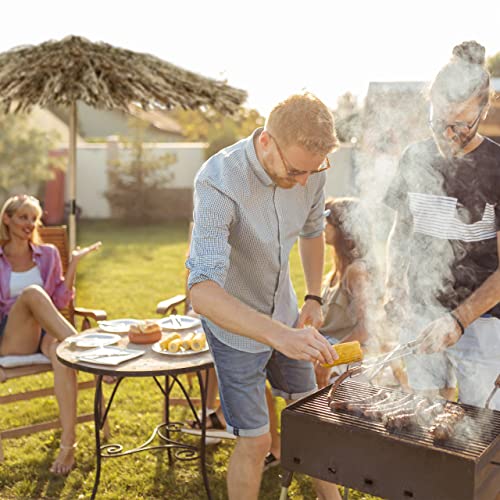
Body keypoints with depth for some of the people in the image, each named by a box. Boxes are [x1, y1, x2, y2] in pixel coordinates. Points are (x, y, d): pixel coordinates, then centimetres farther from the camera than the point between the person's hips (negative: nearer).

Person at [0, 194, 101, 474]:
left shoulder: (48, 254, 14)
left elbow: (60, 301, 9)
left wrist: (73, 264, 0)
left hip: (45, 332, 2)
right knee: (32, 292, -33)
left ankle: (69, 444, -40)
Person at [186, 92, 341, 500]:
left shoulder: (310, 169, -14)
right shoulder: (219, 182, -33)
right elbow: (203, 292, -43)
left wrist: (314, 298, 1)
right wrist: (279, 335, -54)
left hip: (284, 315, 6)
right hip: (234, 323, -5)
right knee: (255, 441, 0)